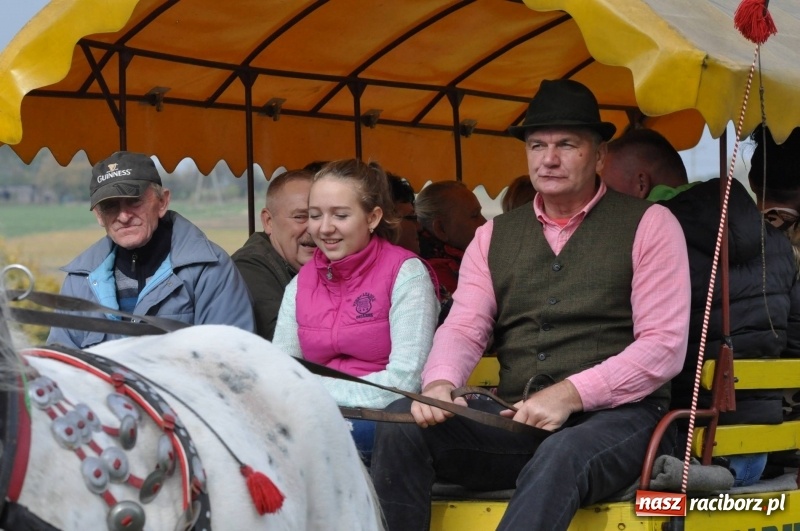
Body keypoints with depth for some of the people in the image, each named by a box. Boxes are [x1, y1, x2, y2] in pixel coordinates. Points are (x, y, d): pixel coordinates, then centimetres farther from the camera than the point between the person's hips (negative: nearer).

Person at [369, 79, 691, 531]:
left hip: (614, 415, -4)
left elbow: (664, 346, -5)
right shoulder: (494, 236, 17)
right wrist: (440, 383, -18)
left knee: (560, 458, -38)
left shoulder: (648, 225, 3)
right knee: (401, 424, -20)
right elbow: (464, 328, 6)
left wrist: (571, 393, -18)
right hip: (517, 421, 4)